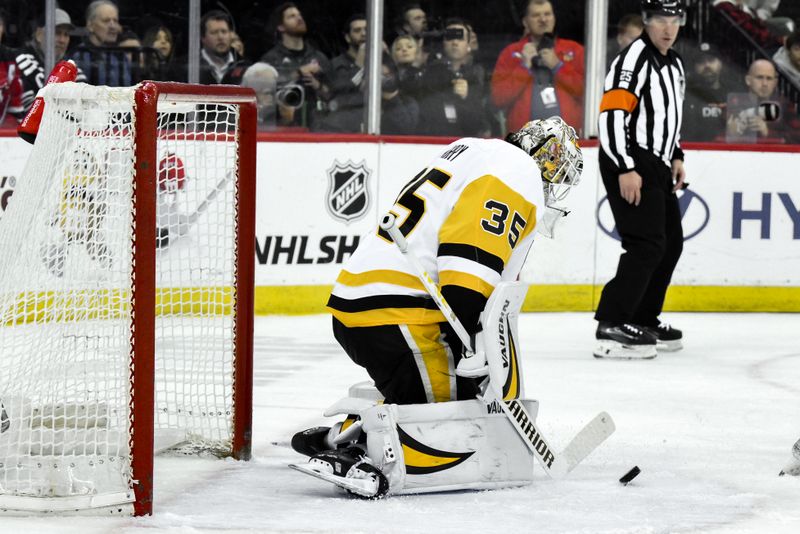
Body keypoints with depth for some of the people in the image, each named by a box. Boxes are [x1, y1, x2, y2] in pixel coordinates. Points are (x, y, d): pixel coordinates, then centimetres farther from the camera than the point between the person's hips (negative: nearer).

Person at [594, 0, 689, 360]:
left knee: (671, 244, 15)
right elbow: (611, 115, -21)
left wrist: (676, 157, 19)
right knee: (647, 245, -17)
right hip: (629, 166, -10)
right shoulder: (634, 58, -14)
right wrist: (626, 169, -26)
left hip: (656, 167, 10)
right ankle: (612, 327, -20)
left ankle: (643, 320, 25)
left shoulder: (674, 64, 17)